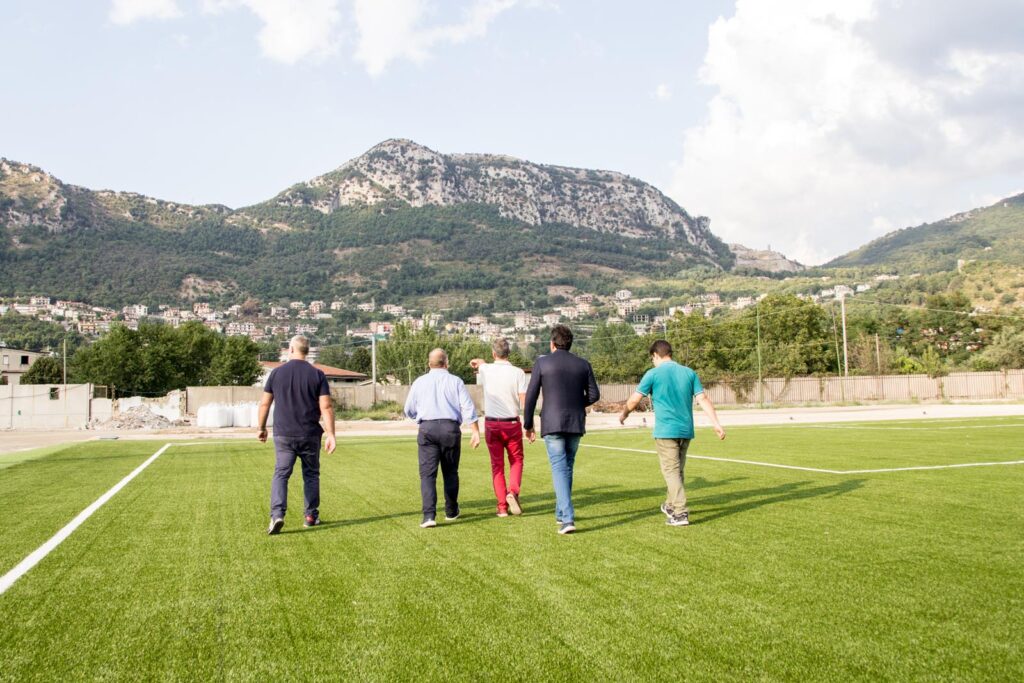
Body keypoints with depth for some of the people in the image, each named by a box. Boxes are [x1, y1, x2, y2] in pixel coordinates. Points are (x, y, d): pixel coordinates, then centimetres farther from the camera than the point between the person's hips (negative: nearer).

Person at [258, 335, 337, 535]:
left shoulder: (277, 372, 1)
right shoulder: (317, 375, -2)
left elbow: (265, 403, 5)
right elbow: (326, 407, -8)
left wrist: (262, 428, 17)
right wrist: (330, 434, -6)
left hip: (283, 435, 0)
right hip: (310, 435, 0)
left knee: (281, 474, 1)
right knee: (311, 474, 14)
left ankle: (277, 515, -15)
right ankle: (311, 515, 19)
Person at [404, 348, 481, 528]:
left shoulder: (419, 382, 8)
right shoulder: (455, 381, 5)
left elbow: (409, 411, 12)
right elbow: (468, 408, -3)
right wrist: (476, 432, -2)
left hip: (427, 429, 0)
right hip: (451, 428, 0)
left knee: (427, 473, -3)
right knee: (450, 472, 15)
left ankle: (429, 515, -17)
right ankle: (451, 511, 27)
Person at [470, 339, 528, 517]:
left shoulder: (485, 370, -3)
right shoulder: (518, 373, -8)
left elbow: (479, 380, 23)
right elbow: (525, 400, -12)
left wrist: (481, 363, 37)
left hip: (491, 424, 1)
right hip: (512, 423, -1)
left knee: (497, 464, 8)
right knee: (516, 460, 14)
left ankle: (502, 506, 5)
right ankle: (513, 491, -10)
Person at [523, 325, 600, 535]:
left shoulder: (542, 363, -3)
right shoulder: (583, 364, 5)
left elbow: (531, 396, -4)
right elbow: (594, 394, 4)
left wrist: (528, 425, 5)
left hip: (552, 424, -3)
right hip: (576, 423, 3)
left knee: (559, 468, -4)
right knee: (567, 466, 18)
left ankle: (568, 518, -16)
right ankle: (560, 512, 30)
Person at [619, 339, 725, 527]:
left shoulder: (653, 374, -4)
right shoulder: (689, 373, 8)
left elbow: (634, 400, -2)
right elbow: (703, 399, 2)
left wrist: (623, 414, 16)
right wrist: (716, 424, 0)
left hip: (666, 431, -5)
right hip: (686, 430, 5)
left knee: (671, 471, -2)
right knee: (677, 470, 18)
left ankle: (680, 513, -10)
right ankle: (671, 505, 33)